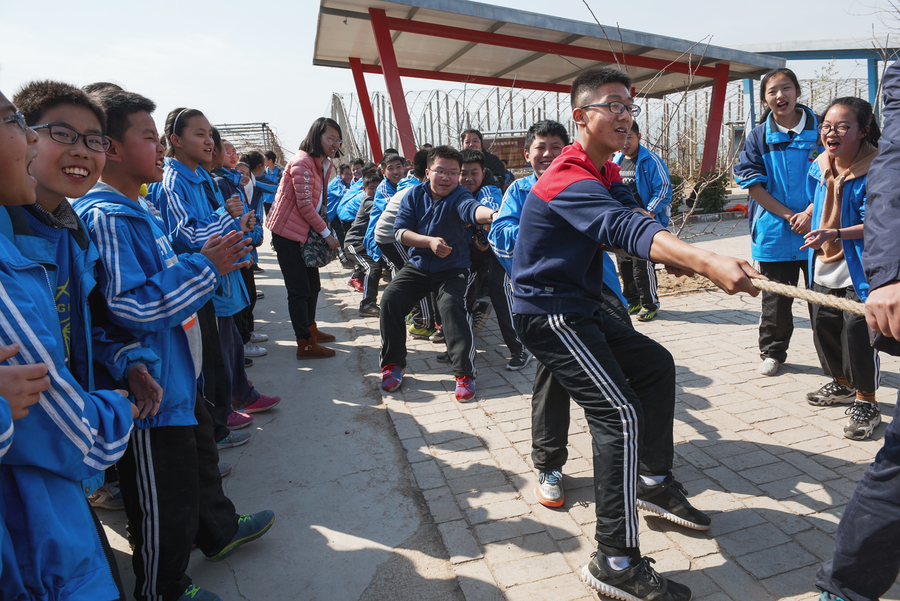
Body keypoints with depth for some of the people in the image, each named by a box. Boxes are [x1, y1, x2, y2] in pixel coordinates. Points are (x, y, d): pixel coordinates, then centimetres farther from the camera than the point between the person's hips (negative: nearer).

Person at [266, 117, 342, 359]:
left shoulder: (323, 164, 12)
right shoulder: (302, 163, -18)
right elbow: (305, 206, -21)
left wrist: (325, 231, 7)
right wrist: (326, 233, -16)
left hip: (306, 232, 9)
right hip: (288, 232, -9)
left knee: (313, 285, 17)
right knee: (299, 290, -5)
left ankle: (310, 329, 35)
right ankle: (305, 345, 2)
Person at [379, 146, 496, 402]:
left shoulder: (458, 197, -14)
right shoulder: (415, 195, -1)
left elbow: (472, 208, -39)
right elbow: (400, 231, -7)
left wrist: (491, 214, -63)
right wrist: (429, 241, -24)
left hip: (453, 268, -4)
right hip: (418, 265, 4)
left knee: (451, 305, -29)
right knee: (390, 299, -14)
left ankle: (465, 373, -18)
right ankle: (393, 364, 4)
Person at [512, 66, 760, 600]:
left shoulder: (596, 173, 13)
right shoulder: (571, 180, -22)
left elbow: (614, 231, 20)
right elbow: (627, 228, -39)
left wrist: (673, 255, 3)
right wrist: (707, 263, -52)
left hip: (578, 309, 11)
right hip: (548, 315, -11)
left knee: (655, 364, 19)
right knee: (620, 414, -19)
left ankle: (654, 481, 31)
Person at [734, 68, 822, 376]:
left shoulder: (819, 129, 3)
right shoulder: (759, 137, 2)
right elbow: (752, 183, -3)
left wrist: (810, 213, -13)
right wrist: (788, 215, -10)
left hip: (817, 228, 0)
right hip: (775, 232, 0)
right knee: (776, 298, 8)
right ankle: (772, 352, 24)